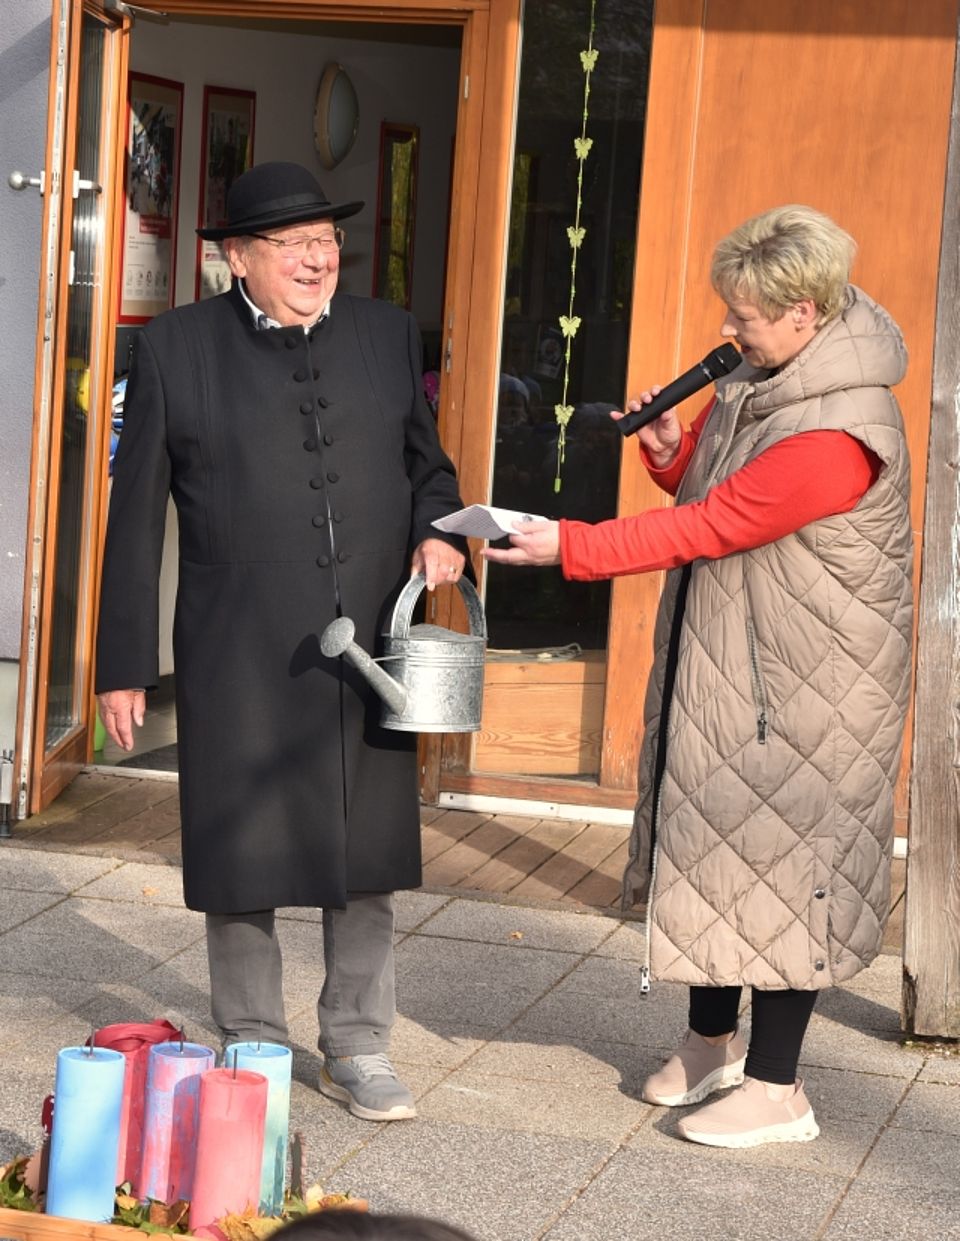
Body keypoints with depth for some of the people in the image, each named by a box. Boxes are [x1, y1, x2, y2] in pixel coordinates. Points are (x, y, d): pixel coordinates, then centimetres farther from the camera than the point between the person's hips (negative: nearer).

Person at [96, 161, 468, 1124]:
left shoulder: (387, 335, 9)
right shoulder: (176, 349, 0)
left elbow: (425, 461, 19)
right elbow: (135, 515, 1)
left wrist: (437, 530, -4)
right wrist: (123, 663, -1)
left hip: (367, 650, 3)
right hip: (236, 664, -2)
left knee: (366, 862, 8)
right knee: (241, 864, 6)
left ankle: (357, 1052, 23)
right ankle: (252, 1052, 23)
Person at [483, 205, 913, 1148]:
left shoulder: (837, 435, -27)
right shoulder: (763, 378, 3)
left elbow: (709, 528, -25)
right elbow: (712, 490, 15)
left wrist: (572, 548, -21)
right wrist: (672, 451, -8)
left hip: (799, 683, -9)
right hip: (722, 659, 9)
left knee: (775, 855, -1)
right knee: (713, 842, 17)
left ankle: (775, 1087, 10)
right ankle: (710, 1043, 33)